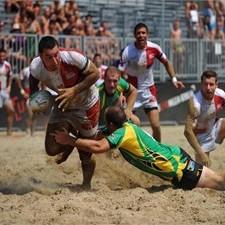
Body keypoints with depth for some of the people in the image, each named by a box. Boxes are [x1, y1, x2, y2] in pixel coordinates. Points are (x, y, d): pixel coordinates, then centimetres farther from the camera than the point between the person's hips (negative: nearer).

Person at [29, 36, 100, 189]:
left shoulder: (73, 57, -35)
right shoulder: (36, 67, -24)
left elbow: (95, 73, -21)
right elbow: (33, 85, 0)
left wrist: (74, 90, -31)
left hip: (86, 105, -3)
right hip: (62, 106, 3)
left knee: (86, 155, 5)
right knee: (52, 149, -3)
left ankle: (86, 186, 31)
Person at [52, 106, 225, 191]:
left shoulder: (123, 132, -20)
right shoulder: (127, 126, 6)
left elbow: (98, 147, -34)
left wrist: (69, 140, -29)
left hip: (178, 169, -8)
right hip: (176, 156, 8)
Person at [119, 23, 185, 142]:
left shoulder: (154, 48, -10)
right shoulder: (128, 51, -18)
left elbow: (166, 63, 8)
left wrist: (174, 79, -3)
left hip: (149, 91, 2)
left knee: (156, 126, -4)